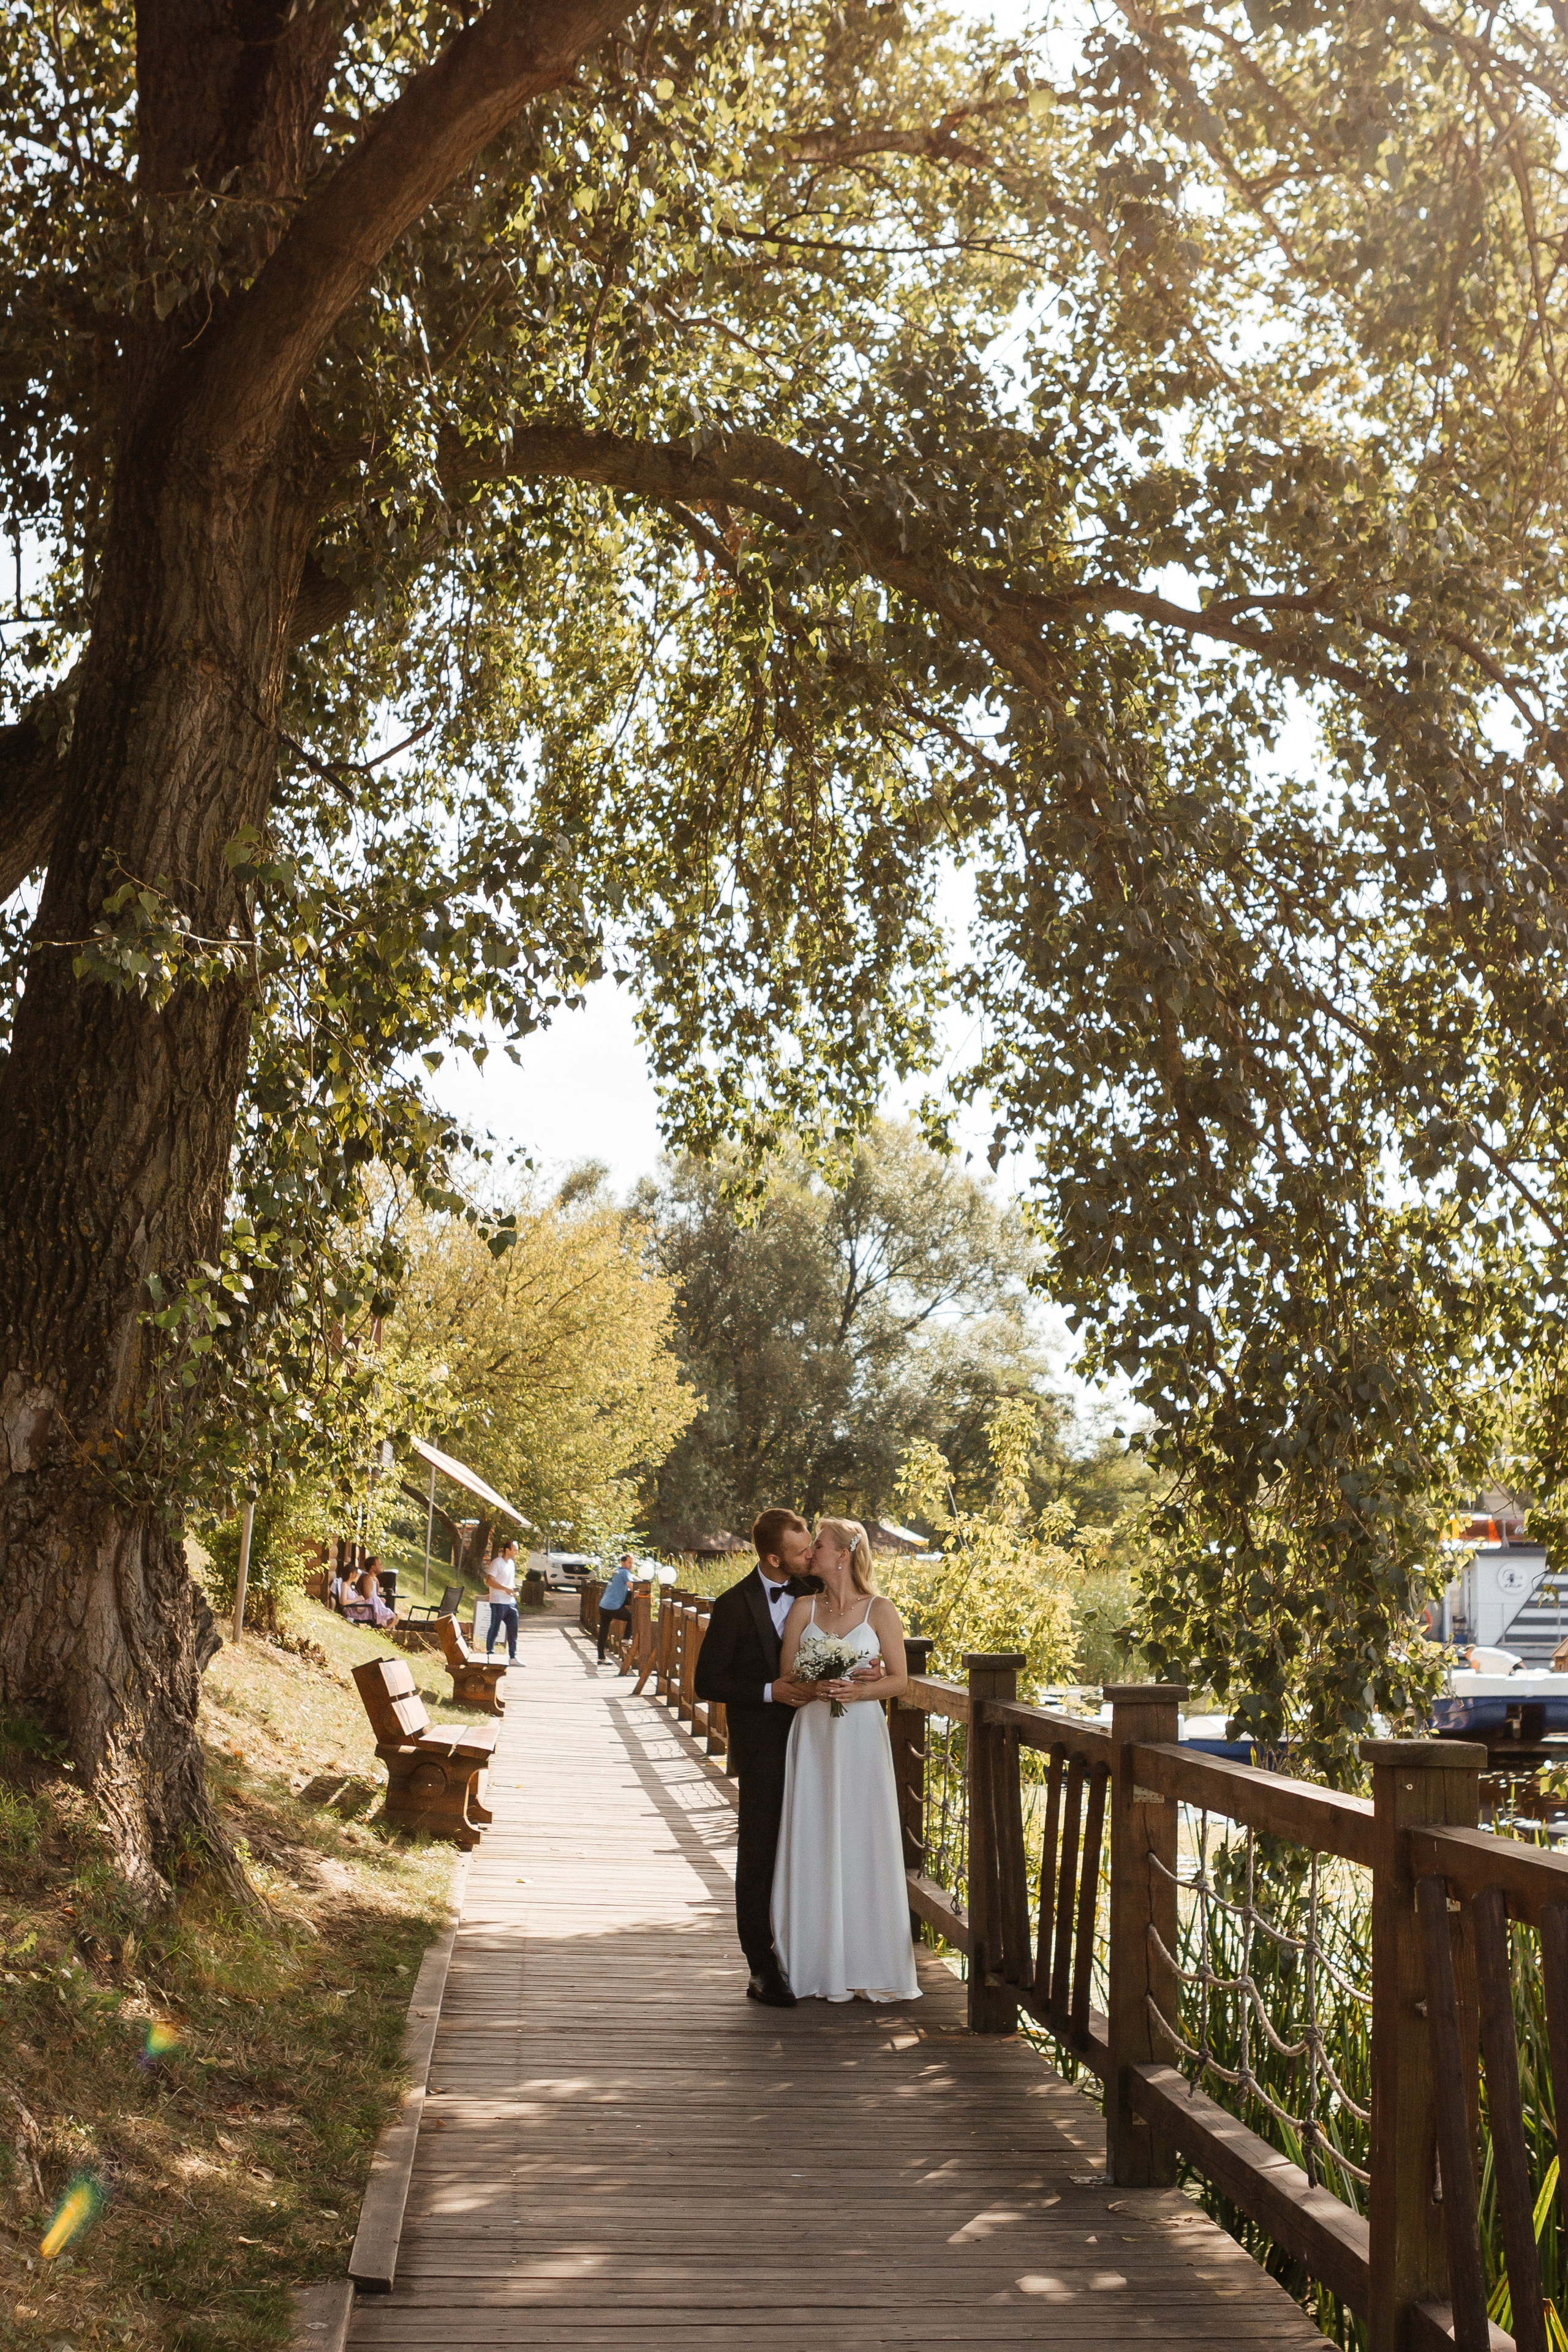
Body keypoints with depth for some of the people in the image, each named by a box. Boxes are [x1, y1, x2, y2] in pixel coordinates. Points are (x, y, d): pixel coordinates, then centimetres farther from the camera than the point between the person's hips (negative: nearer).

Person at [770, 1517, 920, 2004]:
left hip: (861, 1737, -2)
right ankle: (818, 1967, 10)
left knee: (862, 1846, 0)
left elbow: (899, 1679, 0)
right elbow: (785, 1679, 5)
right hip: (813, 1736, 2)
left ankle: (867, 1966, 10)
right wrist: (815, 1689, -14)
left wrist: (858, 1690, -16)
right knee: (813, 1845, 2)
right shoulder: (803, 1609, 6)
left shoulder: (880, 1611, -1)